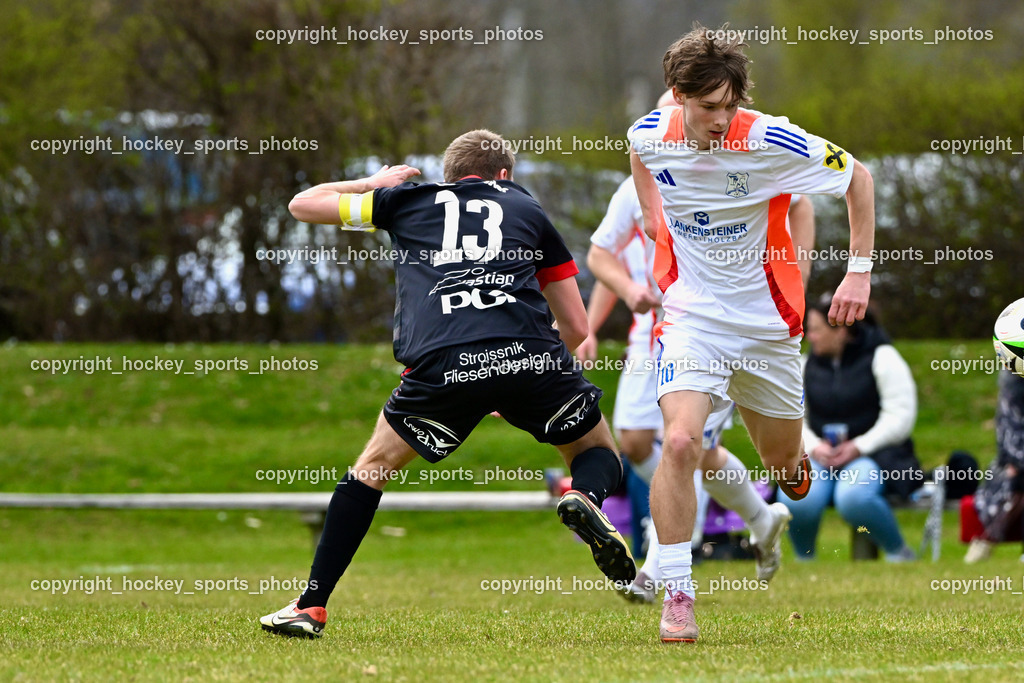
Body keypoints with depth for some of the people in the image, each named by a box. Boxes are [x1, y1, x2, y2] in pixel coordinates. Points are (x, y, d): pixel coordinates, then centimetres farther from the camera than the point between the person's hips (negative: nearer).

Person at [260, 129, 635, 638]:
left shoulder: (407, 200, 27)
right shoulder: (526, 209, 28)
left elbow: (302, 204, 39)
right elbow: (576, 327, 26)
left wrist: (373, 183, 54)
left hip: (441, 363, 0)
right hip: (532, 356, 0)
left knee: (374, 466, 21)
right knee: (598, 453, 24)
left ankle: (311, 607, 16)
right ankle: (585, 498, -12)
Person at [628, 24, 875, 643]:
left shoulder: (772, 142, -21)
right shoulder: (650, 135, -12)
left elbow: (858, 176, -5)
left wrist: (860, 272, -7)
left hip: (767, 322, 0)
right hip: (691, 312, 0)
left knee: (785, 465, 15)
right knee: (680, 442, -23)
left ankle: (796, 467, 56)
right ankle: (677, 597, -16)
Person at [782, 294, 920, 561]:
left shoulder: (881, 357, 0)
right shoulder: (807, 366, 15)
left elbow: (901, 415, -7)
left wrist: (859, 447, -15)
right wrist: (814, 447, -9)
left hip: (871, 453, -4)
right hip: (820, 456, 4)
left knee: (853, 497, -37)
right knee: (796, 498, -30)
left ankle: (898, 551, -13)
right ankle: (803, 559, -2)